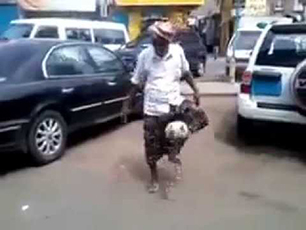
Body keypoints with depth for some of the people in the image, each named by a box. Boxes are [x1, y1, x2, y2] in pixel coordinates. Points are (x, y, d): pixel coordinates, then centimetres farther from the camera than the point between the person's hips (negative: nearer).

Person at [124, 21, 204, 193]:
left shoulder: (178, 51, -7)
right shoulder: (145, 55, -9)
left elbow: (186, 72, 10)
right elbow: (137, 83, 0)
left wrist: (196, 90, 4)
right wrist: (129, 104, 3)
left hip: (174, 102, 2)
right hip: (153, 108, -1)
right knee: (152, 145, 4)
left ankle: (174, 153, 6)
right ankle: (154, 177, 27)